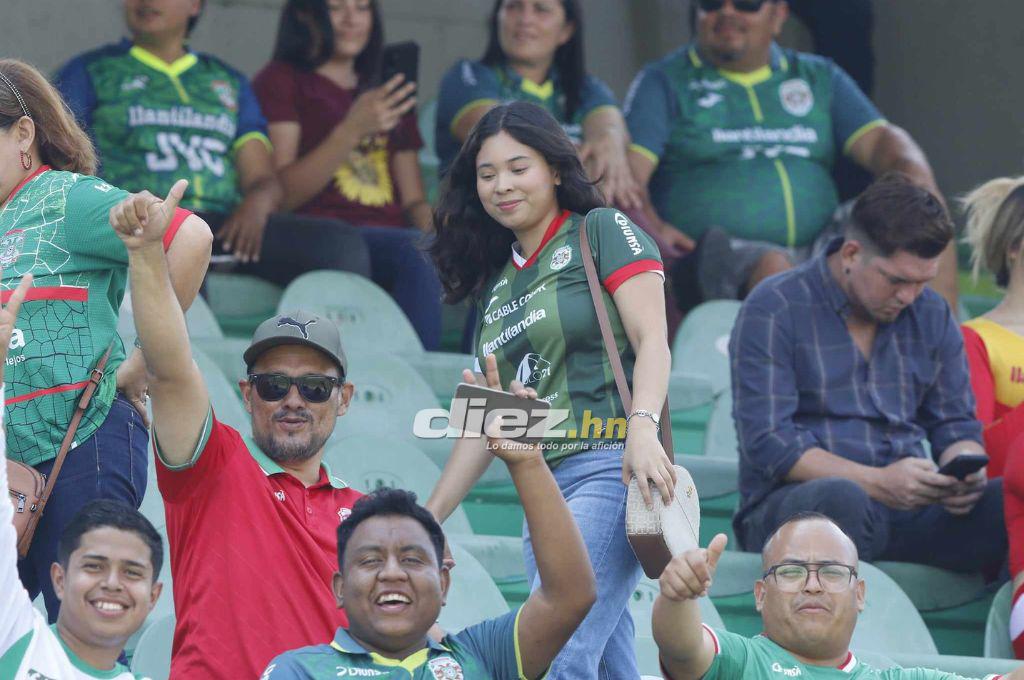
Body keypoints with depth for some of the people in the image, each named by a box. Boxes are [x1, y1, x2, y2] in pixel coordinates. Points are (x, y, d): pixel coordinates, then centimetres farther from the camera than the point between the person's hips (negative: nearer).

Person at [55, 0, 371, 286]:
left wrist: (257, 203, -6)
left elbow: (264, 181, 20)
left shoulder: (231, 83, 28)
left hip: (227, 225, 4)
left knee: (343, 246, -23)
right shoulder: (88, 73, 18)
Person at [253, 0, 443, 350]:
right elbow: (279, 196, -3)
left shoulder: (386, 95, 27)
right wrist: (352, 131, -14)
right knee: (415, 254, -37)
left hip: (392, 236, 5)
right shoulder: (282, 81, 10)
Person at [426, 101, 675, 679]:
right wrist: (427, 520, 20)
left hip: (609, 465, -7)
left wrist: (644, 427, -25)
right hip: (541, 488, 7)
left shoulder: (602, 232, 4)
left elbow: (652, 339, -8)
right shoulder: (496, 283, 23)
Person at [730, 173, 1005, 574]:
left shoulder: (933, 316, 17)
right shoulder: (774, 310, -2)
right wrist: (878, 482, -22)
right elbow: (766, 442, -10)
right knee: (841, 500, -42)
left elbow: (956, 425, 21)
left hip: (911, 509, 5)